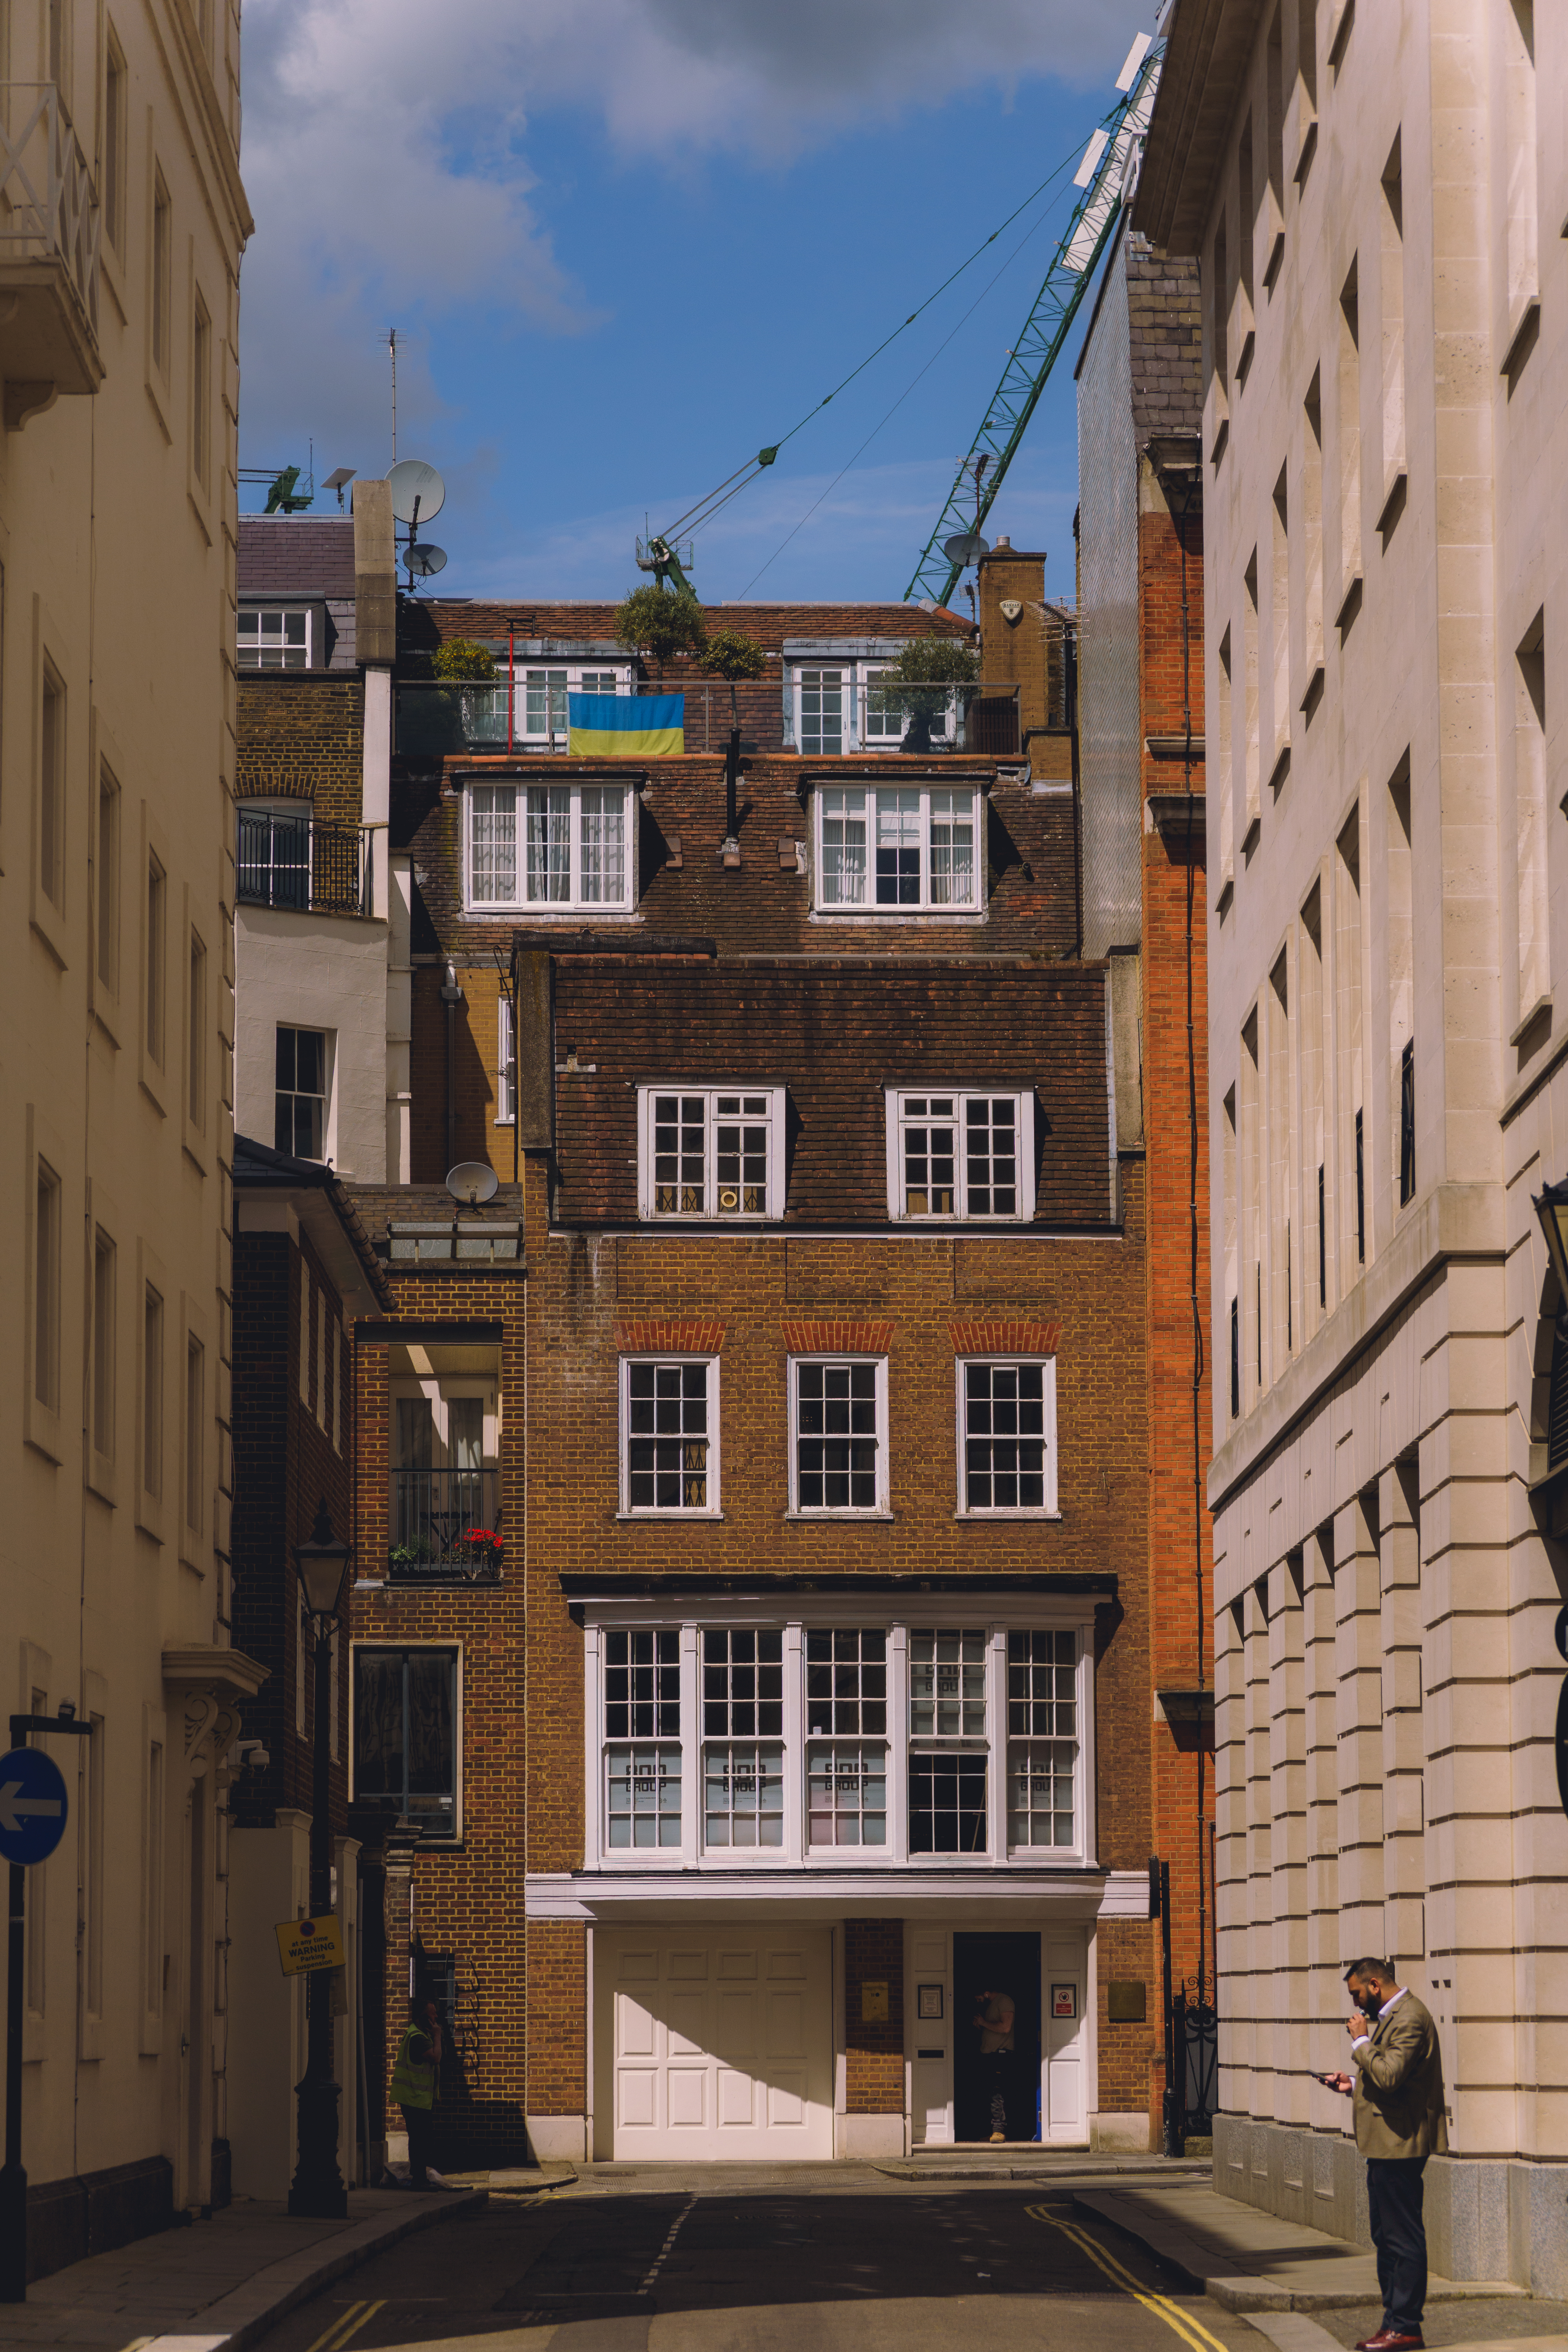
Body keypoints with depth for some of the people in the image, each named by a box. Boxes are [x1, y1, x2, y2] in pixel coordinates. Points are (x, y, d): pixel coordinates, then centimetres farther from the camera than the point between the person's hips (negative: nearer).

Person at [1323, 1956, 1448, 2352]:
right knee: (1385, 2235, 15)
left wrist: (1361, 2041, -15)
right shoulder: (1390, 2016, 18)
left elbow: (1390, 2074, -27)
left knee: (1403, 2238, -6)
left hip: (1401, 2143, -11)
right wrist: (1354, 2084, 13)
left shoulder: (1410, 2018, -17)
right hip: (1387, 2144, 11)